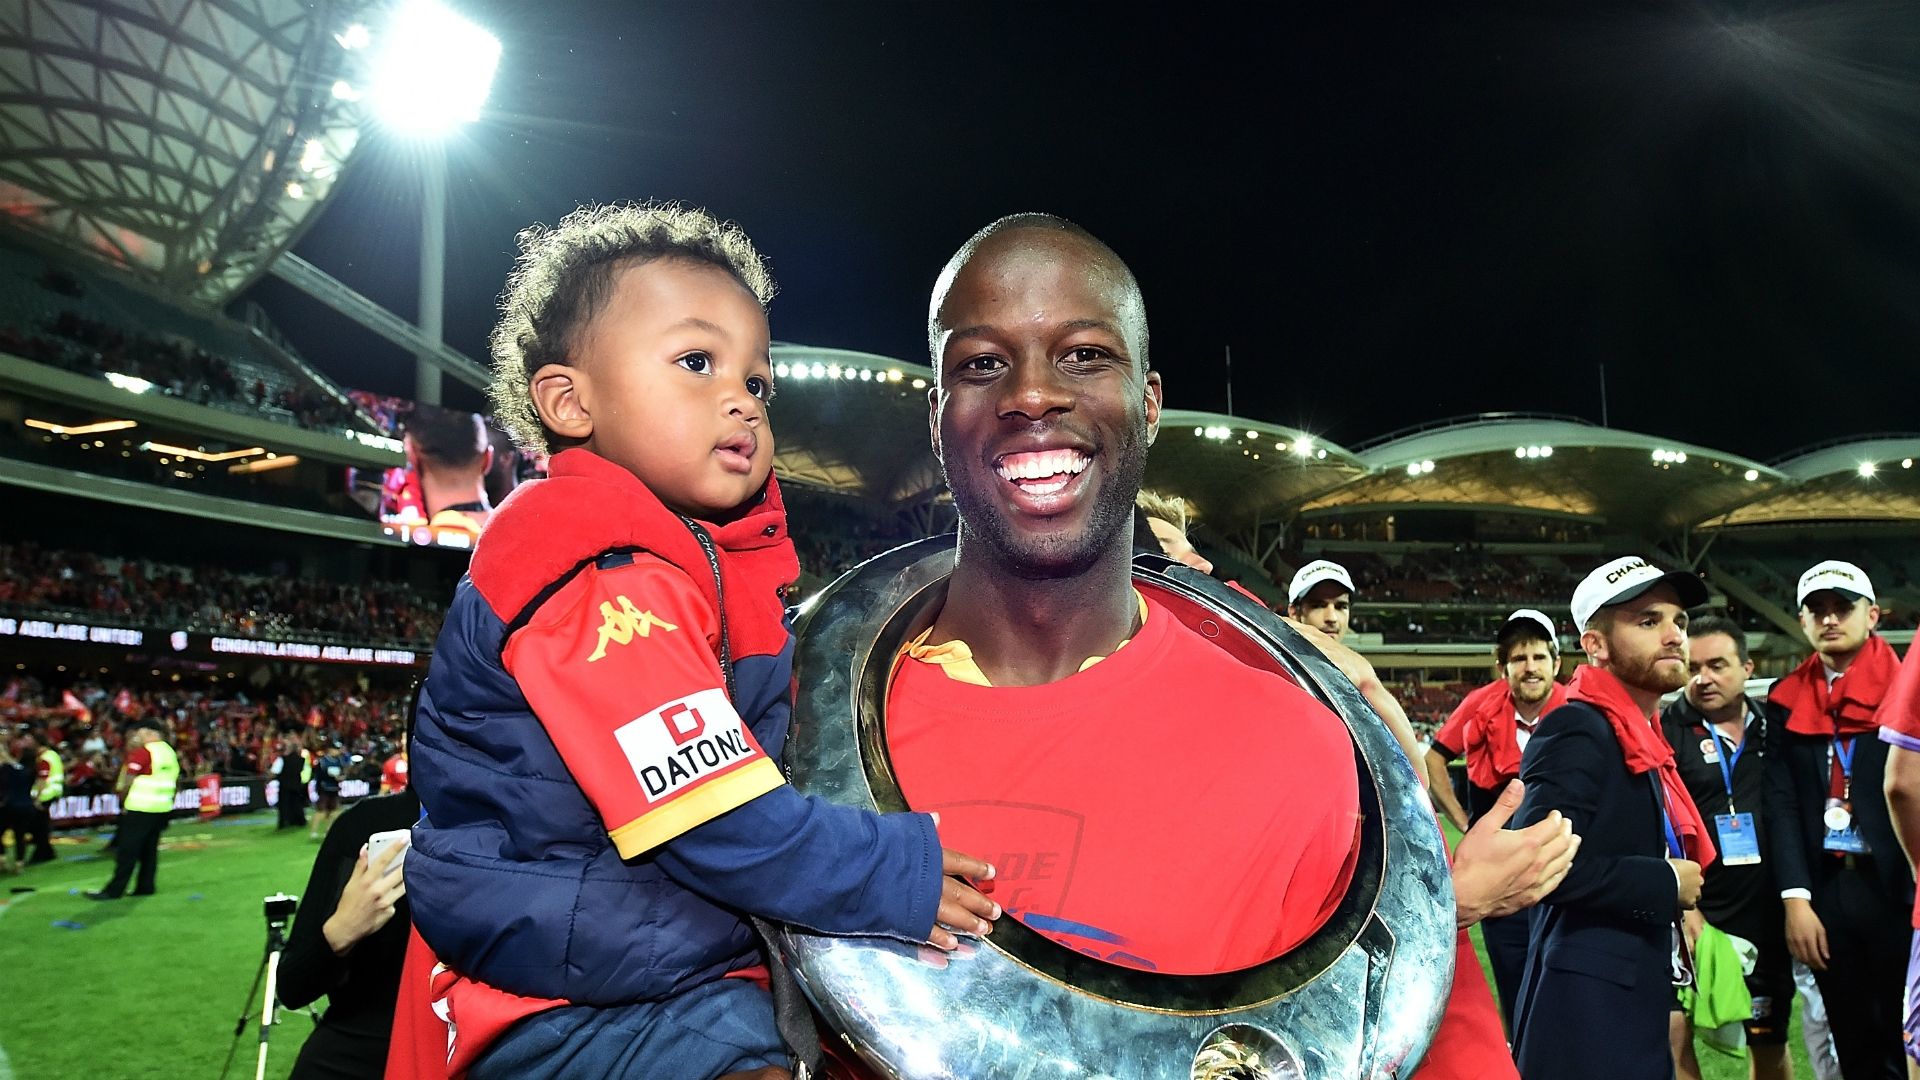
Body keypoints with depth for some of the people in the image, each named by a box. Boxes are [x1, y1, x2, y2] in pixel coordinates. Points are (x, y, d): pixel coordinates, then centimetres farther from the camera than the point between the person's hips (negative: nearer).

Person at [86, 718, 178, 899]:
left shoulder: (142, 752, -12)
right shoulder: (171, 752, 11)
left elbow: (128, 782, -14)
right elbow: (176, 781, 16)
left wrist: (123, 802, -1)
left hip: (140, 809, -7)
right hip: (163, 808, 7)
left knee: (127, 851, -2)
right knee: (150, 849, 13)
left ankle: (114, 890, 1)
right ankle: (145, 886, 14)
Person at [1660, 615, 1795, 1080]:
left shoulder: (1777, 724, 5)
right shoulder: (1664, 731, -7)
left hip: (1766, 915, 4)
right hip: (1689, 909, -4)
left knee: (1770, 1041, 15)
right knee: (1673, 1033, -10)